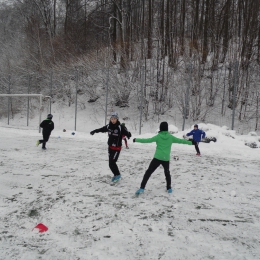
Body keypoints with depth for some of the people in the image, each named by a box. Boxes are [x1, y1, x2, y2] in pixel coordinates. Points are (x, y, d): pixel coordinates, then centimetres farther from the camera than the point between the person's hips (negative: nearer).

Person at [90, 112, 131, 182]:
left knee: (112, 162, -9)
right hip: (110, 147, 6)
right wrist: (94, 131, 22)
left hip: (117, 148, -6)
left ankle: (117, 175, 12)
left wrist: (128, 134, -49)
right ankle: (116, 174, 29)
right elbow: (101, 129, 15)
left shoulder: (120, 127, -17)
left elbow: (126, 132, -27)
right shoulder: (108, 126, -1)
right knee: (110, 163, 11)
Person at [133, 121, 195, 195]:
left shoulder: (158, 136, -3)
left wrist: (136, 139, 4)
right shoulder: (170, 137, 2)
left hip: (157, 158, -2)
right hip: (166, 159, 2)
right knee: (167, 173, 26)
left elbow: (147, 140, -4)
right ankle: (169, 188, 27)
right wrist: (191, 142, 24)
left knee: (148, 172, 3)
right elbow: (180, 141, 11)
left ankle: (142, 188, -4)